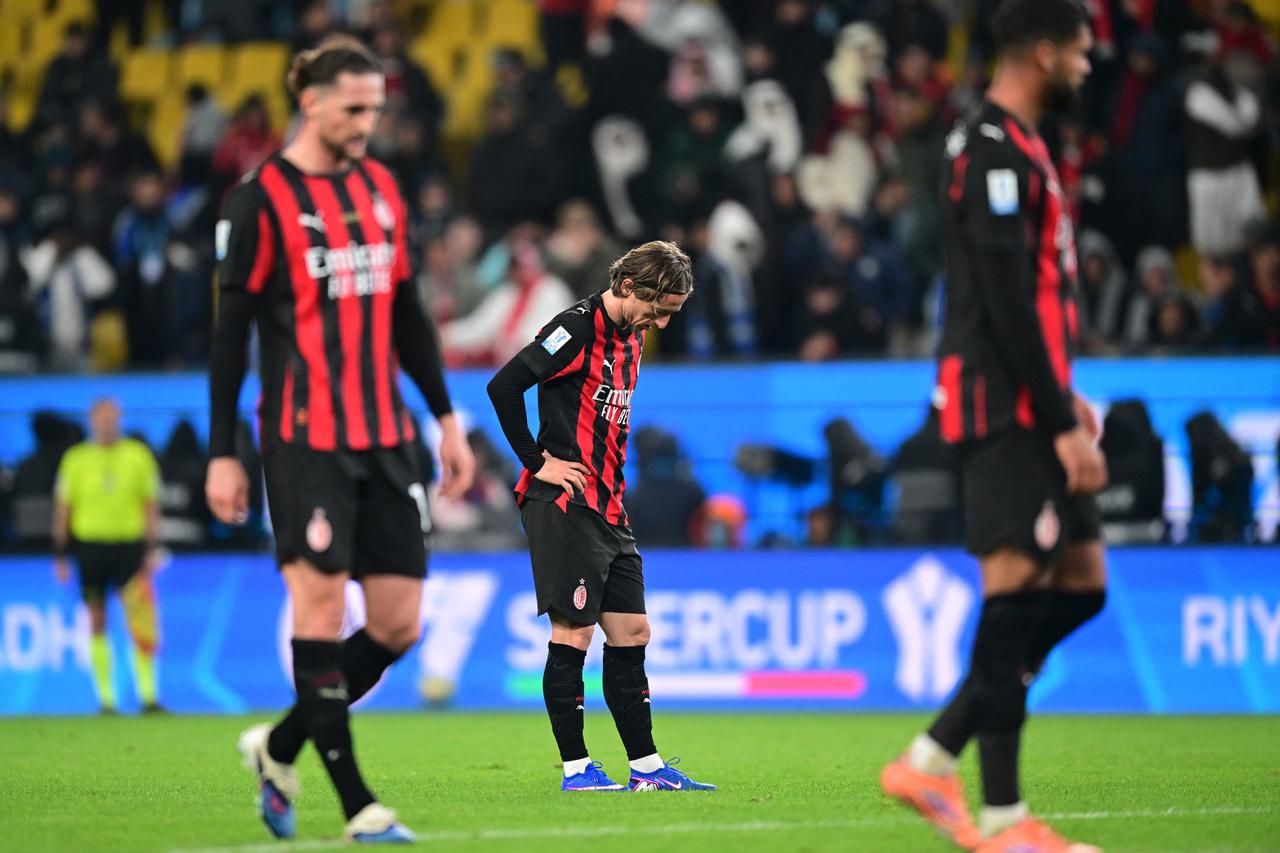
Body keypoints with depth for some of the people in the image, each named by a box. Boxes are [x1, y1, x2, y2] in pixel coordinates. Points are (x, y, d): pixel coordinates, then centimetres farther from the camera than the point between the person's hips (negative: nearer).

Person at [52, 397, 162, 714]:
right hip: (91, 543, 1)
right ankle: (105, 697, 12)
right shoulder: (76, 459, 5)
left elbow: (151, 506, 8)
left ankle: (148, 694, -10)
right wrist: (60, 555, 7)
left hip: (130, 544, -1)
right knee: (97, 623, 4)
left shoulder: (138, 456, 4)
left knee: (141, 620, -13)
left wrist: (152, 548, 0)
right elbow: (62, 508, 10)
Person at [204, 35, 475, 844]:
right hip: (305, 438, -6)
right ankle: (357, 804, -5)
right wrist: (222, 454, -7)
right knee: (321, 604, -9)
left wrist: (447, 417, 18)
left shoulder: (381, 187, 14)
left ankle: (281, 747, 21)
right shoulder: (262, 198, -5)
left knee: (398, 625, 3)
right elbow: (231, 332, -4)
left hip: (387, 441, 6)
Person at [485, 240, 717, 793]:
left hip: (608, 509, 9)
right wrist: (537, 461, -14)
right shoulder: (578, 328, -12)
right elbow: (503, 386, -18)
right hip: (563, 504, -9)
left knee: (631, 633, 8)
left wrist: (613, 484, 15)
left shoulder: (630, 339, 16)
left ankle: (645, 766, 12)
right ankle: (576, 767, -2)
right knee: (573, 633, -6)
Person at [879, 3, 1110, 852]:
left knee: (1081, 584, 9)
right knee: (1016, 587, -10)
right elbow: (1008, 304, -19)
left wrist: (1064, 399, 18)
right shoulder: (996, 150, -13)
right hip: (1005, 407, -10)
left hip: (1029, 407, 10)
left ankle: (932, 760, 11)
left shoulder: (1014, 146, 20)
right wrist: (1061, 424, -19)